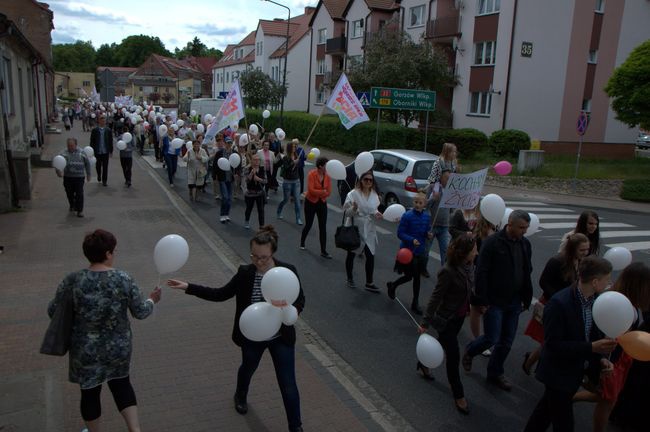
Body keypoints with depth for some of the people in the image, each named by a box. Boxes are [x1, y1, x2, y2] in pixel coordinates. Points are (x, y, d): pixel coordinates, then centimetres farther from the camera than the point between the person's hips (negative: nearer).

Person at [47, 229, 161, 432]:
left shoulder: (72, 281, -17)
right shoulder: (124, 279, -16)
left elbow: (53, 311, -4)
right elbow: (140, 312, -8)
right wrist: (152, 300, 12)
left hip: (85, 351, -1)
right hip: (118, 347, 1)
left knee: (90, 391, 20)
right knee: (121, 383, 25)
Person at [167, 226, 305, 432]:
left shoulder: (288, 271, -17)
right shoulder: (245, 273, -14)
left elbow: (300, 302, -11)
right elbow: (221, 294, -6)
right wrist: (188, 287, -12)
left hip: (281, 338, -2)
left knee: (288, 385, 5)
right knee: (248, 368, 30)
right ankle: (240, 396, 64)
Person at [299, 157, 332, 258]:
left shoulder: (328, 176, -5)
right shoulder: (312, 174, -18)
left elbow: (329, 192, -9)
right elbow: (311, 190, -26)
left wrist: (317, 193, -19)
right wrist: (323, 191, -19)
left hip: (322, 203, 4)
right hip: (310, 203, -4)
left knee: (323, 227, 1)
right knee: (308, 225, 8)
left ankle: (323, 251, 6)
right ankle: (302, 242, 38)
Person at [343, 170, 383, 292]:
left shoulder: (374, 195, 3)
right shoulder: (353, 194, -13)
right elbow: (346, 213, -12)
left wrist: (377, 214, -9)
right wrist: (353, 208, -32)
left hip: (369, 230, 4)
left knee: (370, 256, 0)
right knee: (351, 254, 12)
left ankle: (369, 283, 12)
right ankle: (350, 278, 31)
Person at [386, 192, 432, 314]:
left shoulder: (426, 216, 0)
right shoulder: (407, 216, -16)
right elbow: (400, 233, -15)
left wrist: (428, 234, -10)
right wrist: (411, 240, -28)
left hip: (420, 251, 5)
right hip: (407, 250, -5)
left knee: (416, 277, 11)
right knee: (409, 276, 2)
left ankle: (415, 303, 23)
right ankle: (392, 285, 33)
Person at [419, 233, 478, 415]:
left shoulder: (469, 265, -7)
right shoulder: (448, 271, -29)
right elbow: (436, 298, -23)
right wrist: (425, 323, -18)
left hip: (460, 315, 8)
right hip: (446, 319, -8)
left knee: (444, 344, 25)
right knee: (454, 356, 1)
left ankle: (424, 362, 52)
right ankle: (458, 395, 18)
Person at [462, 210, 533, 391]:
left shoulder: (525, 244, 4)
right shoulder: (492, 242, -16)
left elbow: (527, 273, 13)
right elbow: (481, 273, -16)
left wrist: (526, 299, 12)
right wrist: (482, 300, -17)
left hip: (514, 302, 6)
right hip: (494, 301, -6)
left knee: (507, 342, 12)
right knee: (492, 338, -4)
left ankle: (495, 373, 31)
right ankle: (469, 351, 27)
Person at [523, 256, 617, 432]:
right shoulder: (558, 304, -28)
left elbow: (593, 333, 7)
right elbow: (552, 344, -26)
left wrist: (601, 357, -8)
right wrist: (591, 348, -29)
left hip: (576, 371, 7)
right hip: (558, 374, -7)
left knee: (547, 408, 26)